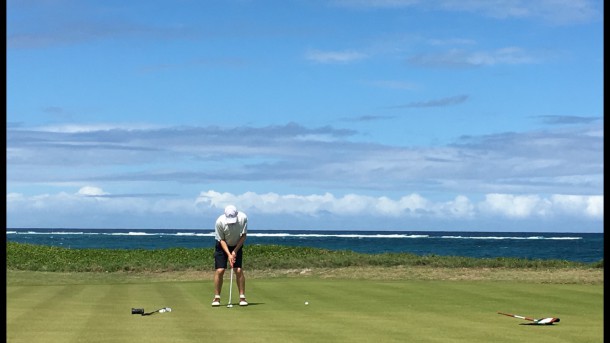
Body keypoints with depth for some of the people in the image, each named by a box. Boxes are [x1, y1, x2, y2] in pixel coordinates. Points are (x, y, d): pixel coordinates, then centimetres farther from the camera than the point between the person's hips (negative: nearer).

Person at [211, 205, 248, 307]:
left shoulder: (243, 218, -26)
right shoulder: (220, 222, -28)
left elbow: (243, 236, -13)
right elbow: (221, 240, -17)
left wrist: (235, 251, -17)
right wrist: (229, 254, -25)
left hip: (237, 246, 1)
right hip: (222, 246, -1)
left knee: (239, 270, -10)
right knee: (219, 270, -10)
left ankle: (242, 297, -3)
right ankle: (216, 298, 0)